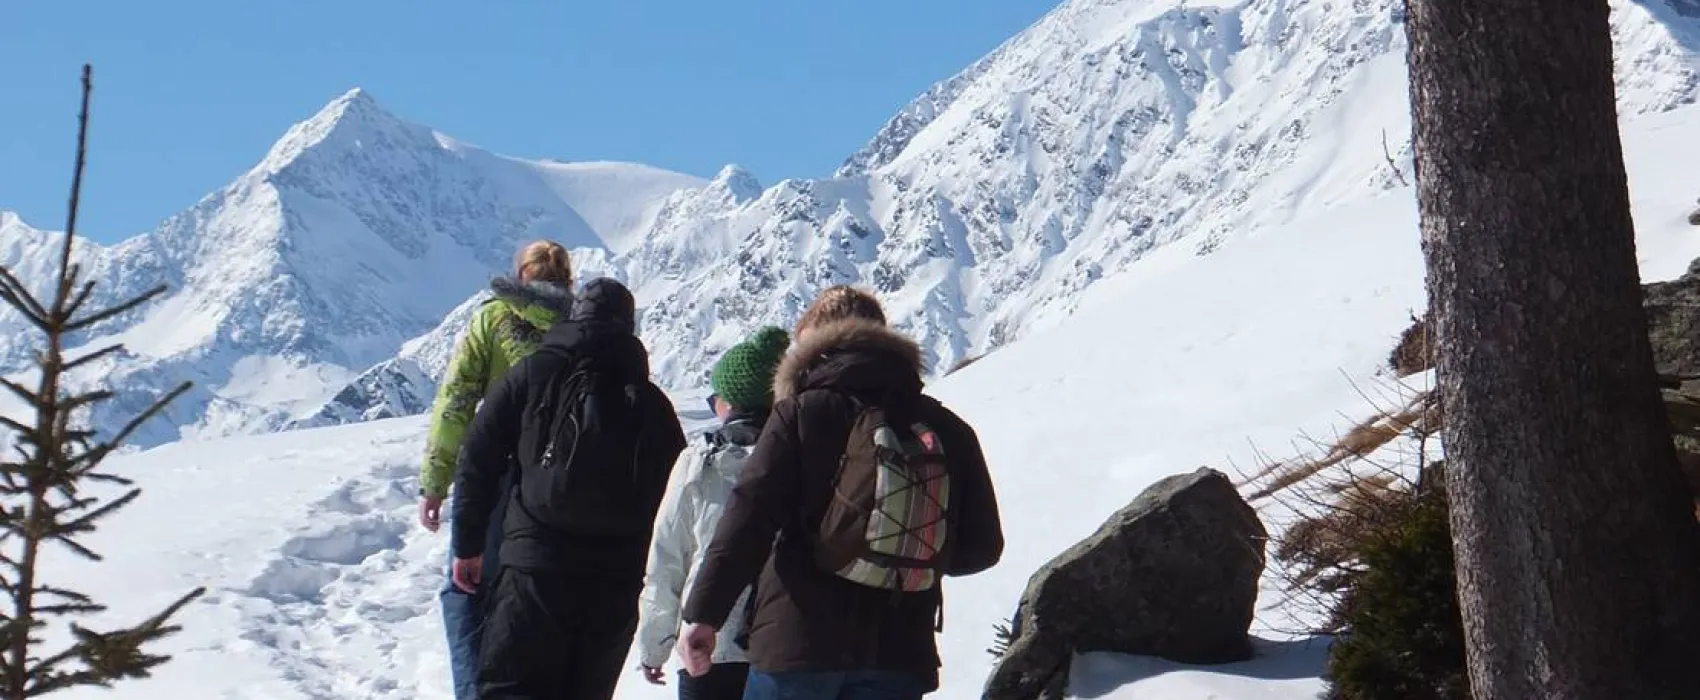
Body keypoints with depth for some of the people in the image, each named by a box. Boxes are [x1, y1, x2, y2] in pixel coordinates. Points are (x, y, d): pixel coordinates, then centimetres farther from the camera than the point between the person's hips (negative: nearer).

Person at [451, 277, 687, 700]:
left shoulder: (533, 375, 4)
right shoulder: (652, 402, 12)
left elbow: (479, 461, 1)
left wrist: (468, 545, 8)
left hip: (536, 563, -3)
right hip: (619, 582, 3)